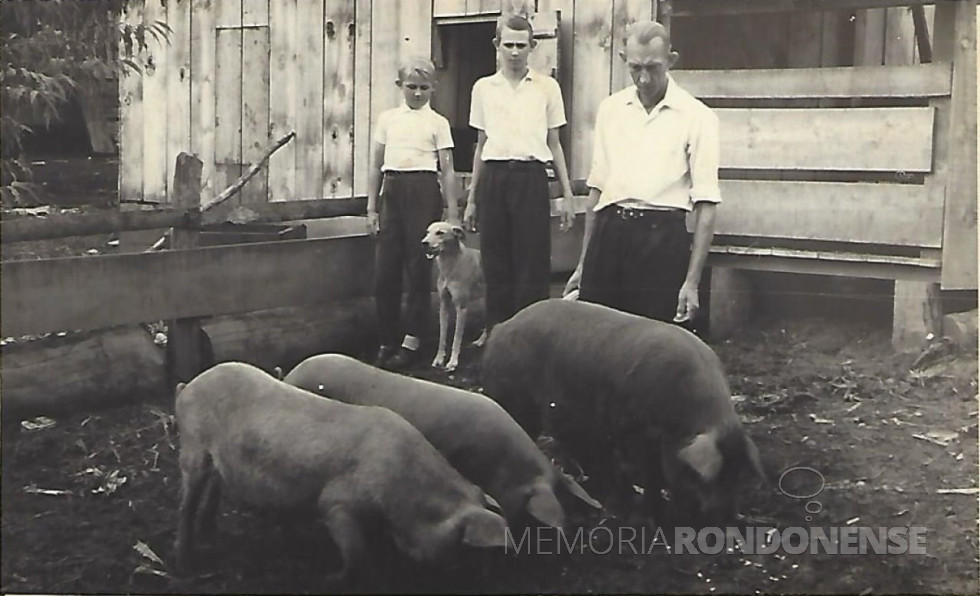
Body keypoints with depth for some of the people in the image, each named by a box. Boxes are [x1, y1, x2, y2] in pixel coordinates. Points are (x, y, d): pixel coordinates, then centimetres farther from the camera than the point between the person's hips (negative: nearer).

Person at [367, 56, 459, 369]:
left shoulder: (437, 122, 4)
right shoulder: (387, 119, 11)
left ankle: (412, 340, 7)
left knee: (419, 266, 0)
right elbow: (376, 166, 13)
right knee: (385, 269, 0)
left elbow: (447, 170, 3)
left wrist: (452, 211, -2)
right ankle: (387, 341, 10)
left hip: (423, 190, -3)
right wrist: (371, 208, 8)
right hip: (391, 191, 3)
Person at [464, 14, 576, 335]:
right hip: (494, 178, 2)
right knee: (495, 266, 4)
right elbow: (481, 145, 15)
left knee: (532, 266, -4)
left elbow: (554, 144, 9)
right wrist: (471, 199, 14)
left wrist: (567, 196, 5)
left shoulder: (547, 87, 5)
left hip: (531, 178, -2)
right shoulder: (483, 88, 10)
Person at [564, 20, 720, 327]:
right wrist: (582, 264, 14)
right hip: (609, 235, 4)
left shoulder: (697, 116, -3)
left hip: (662, 236, -3)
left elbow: (705, 204, -5)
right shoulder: (610, 109, 10)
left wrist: (692, 282, -10)